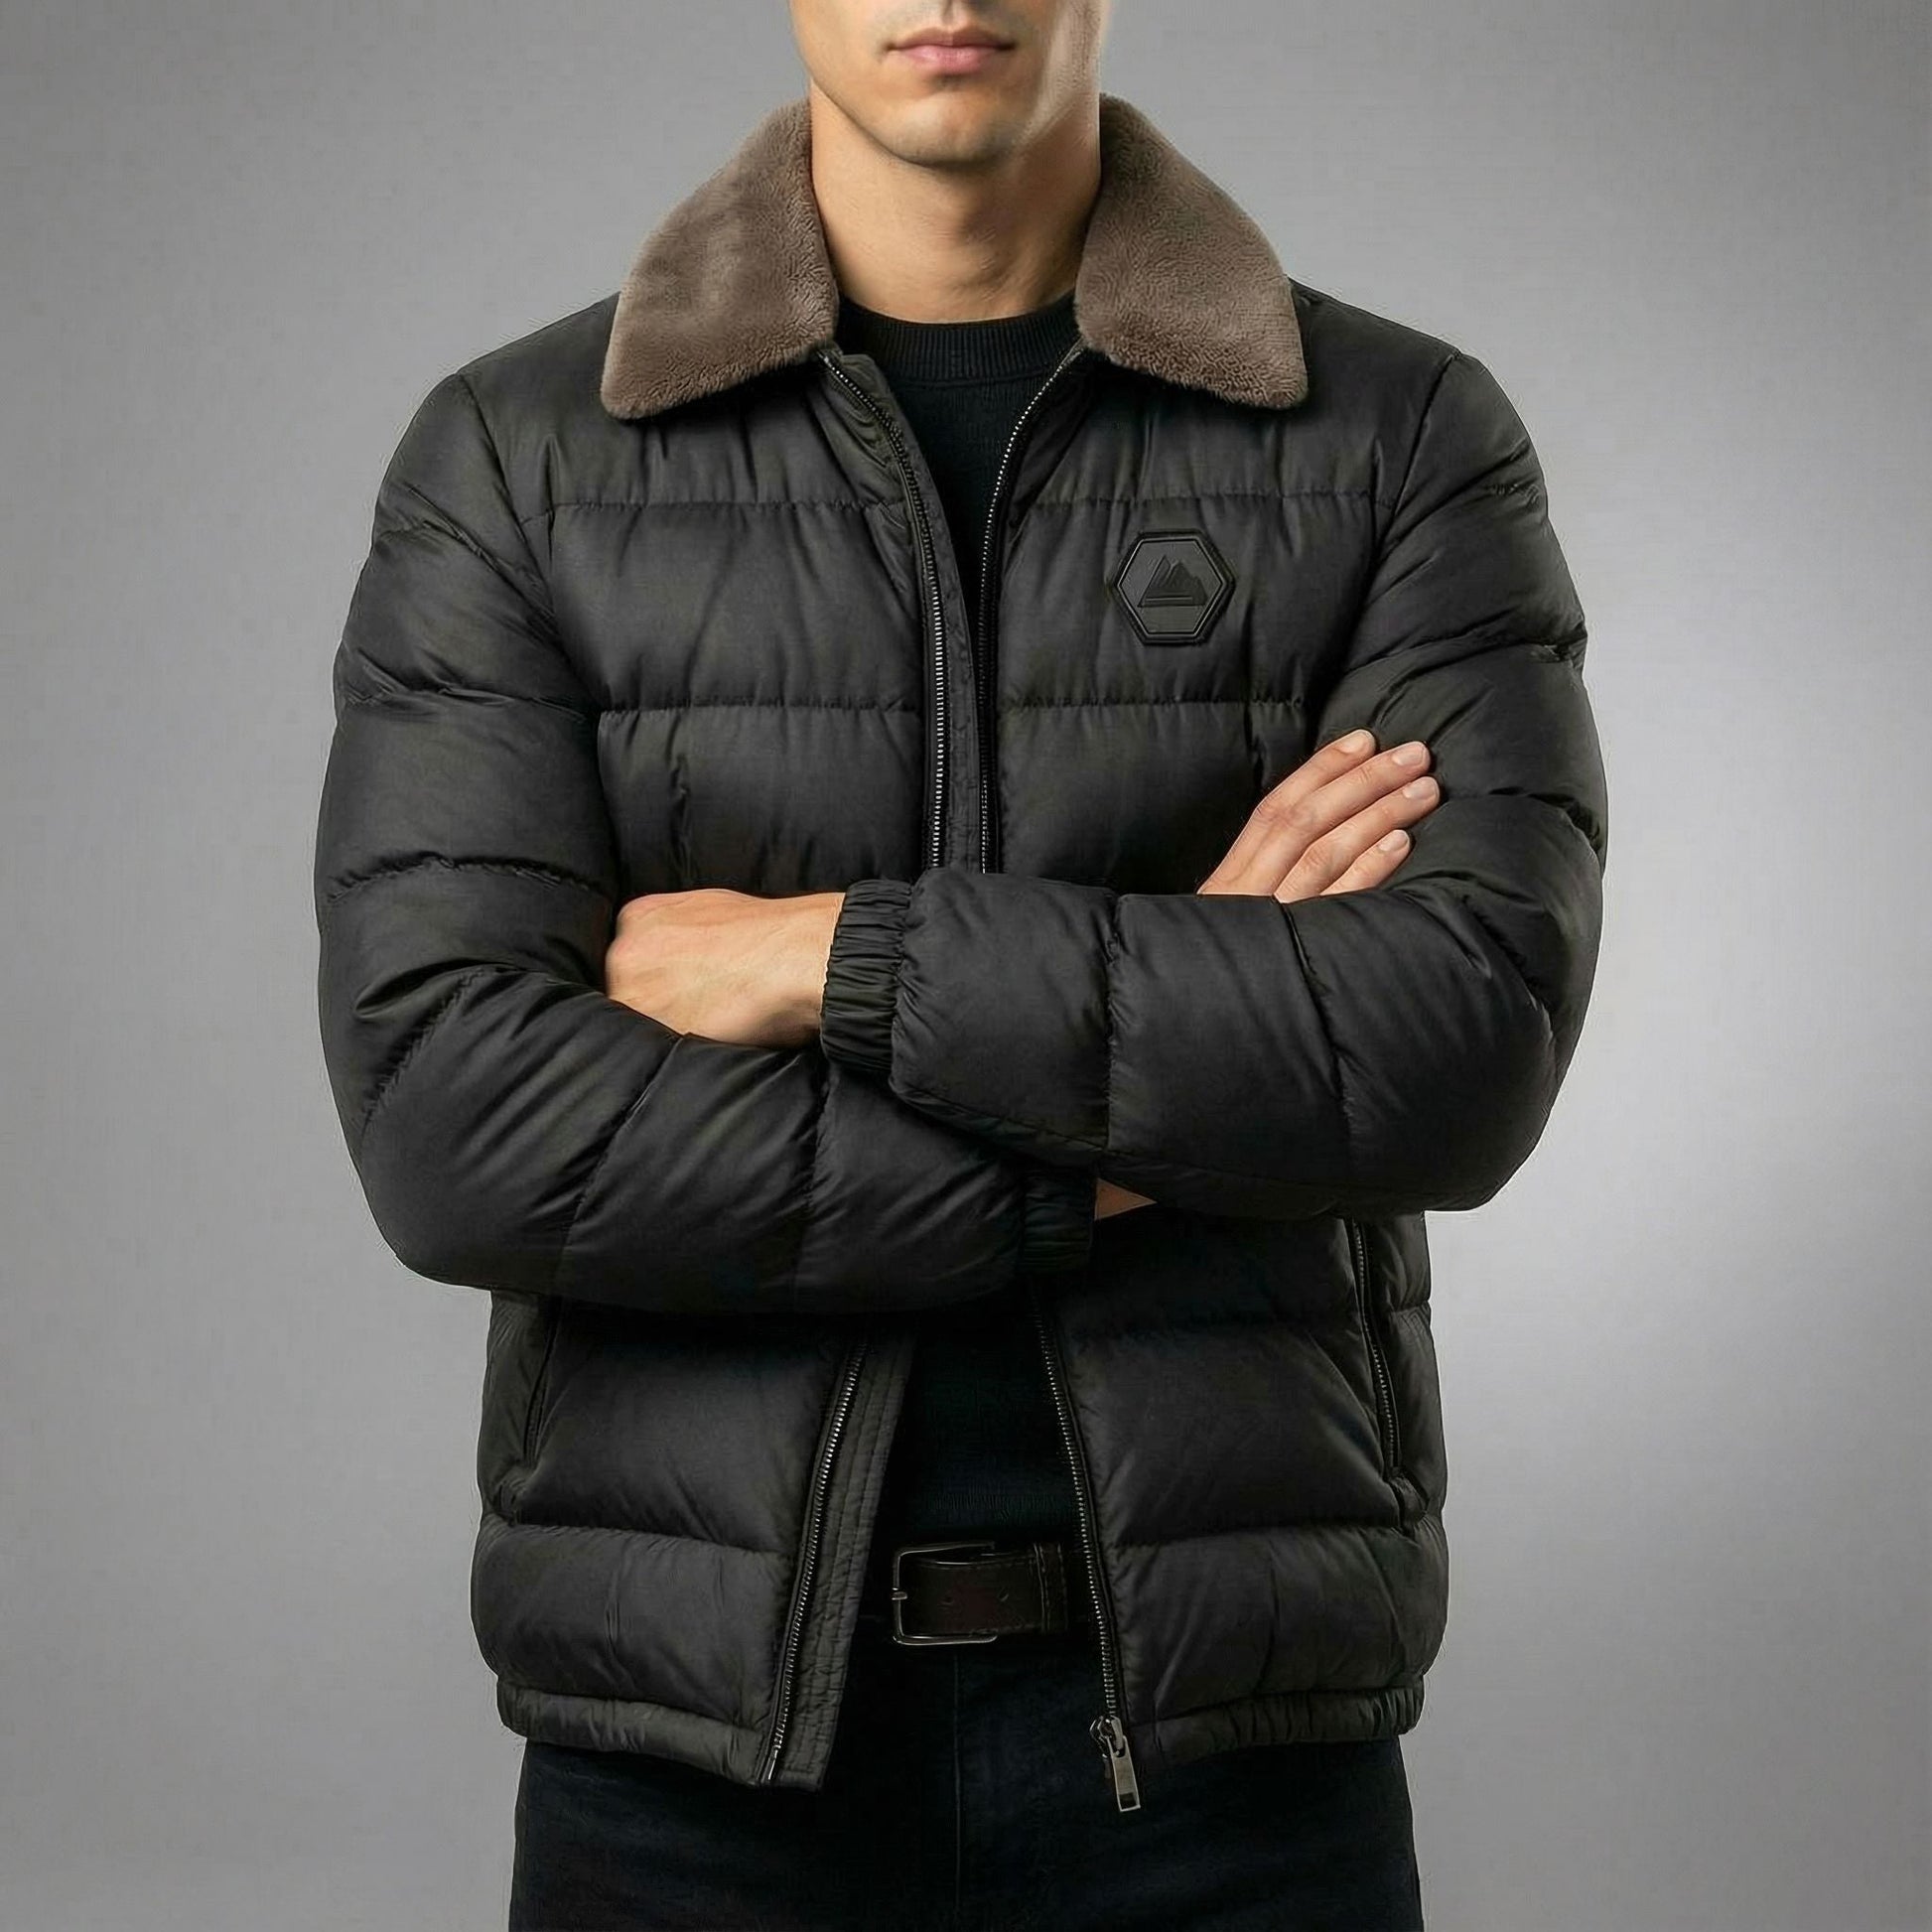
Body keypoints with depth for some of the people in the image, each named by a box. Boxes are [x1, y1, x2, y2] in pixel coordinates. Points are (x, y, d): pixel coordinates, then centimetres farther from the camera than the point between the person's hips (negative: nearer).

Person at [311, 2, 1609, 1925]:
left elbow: (1467, 1049, -15)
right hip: (696, 1720, 0)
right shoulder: (509, 464, -2)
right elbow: (449, 1124, -13)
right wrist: (1137, 1131, -14)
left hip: (1227, 1725, 0)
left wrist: (836, 959, -16)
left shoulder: (1406, 444, -2)